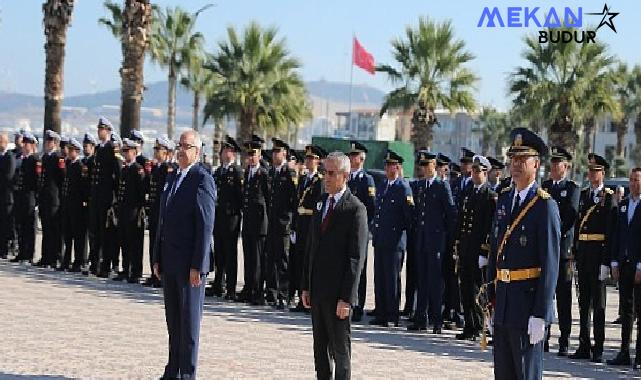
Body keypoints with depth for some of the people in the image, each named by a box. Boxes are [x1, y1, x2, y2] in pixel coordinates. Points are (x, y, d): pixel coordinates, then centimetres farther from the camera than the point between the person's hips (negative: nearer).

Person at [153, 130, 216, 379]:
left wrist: (197, 266, -18)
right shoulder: (172, 178, 15)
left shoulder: (202, 180, -10)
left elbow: (206, 227, -15)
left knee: (189, 319, -1)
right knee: (173, 319, 12)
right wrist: (157, 259, 14)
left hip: (190, 264, -8)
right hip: (169, 262, 8)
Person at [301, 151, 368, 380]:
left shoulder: (355, 209, -10)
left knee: (340, 346, 2)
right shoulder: (320, 204, 12)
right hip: (317, 290, 7)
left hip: (338, 294, -7)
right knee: (320, 346, 13)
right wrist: (306, 286, 11)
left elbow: (357, 258, -14)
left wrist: (346, 298, -17)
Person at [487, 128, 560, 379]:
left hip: (528, 305, -7)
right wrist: (490, 301, 14)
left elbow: (551, 264, -15)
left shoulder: (545, 206, -11)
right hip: (502, 302, 7)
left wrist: (540, 316, -18)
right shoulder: (504, 199, 11)